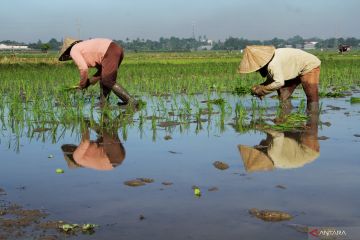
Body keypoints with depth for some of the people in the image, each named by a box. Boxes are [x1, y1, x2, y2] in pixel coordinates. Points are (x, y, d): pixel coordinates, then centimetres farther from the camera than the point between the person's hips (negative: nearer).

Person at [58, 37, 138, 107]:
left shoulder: (74, 51, 10)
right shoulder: (86, 48, 35)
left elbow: (84, 68, -3)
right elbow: (102, 69, 31)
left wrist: (82, 84, 12)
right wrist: (89, 81, 27)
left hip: (110, 53, -9)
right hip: (117, 49, 9)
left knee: (108, 82, -3)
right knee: (104, 79, 19)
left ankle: (131, 102, -7)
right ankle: (103, 104, 15)